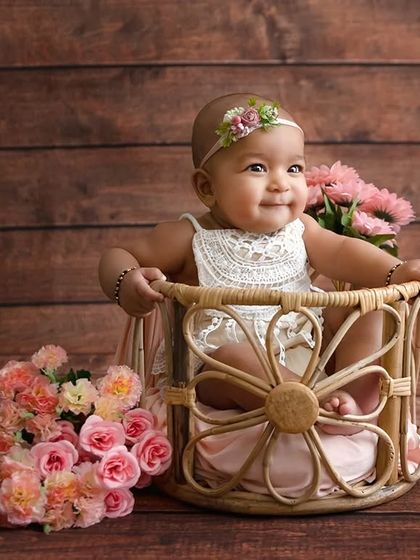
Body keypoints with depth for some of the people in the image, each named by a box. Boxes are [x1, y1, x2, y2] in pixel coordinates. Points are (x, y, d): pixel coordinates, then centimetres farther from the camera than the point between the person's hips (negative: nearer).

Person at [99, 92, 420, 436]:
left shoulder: (299, 229, 5)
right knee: (234, 358, -37)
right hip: (216, 373, -5)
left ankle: (357, 390, -23)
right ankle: (324, 403, -35)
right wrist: (126, 282, -28)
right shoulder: (191, 239, -7)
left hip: (305, 351, 5)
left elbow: (340, 251, -7)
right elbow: (119, 256, -4)